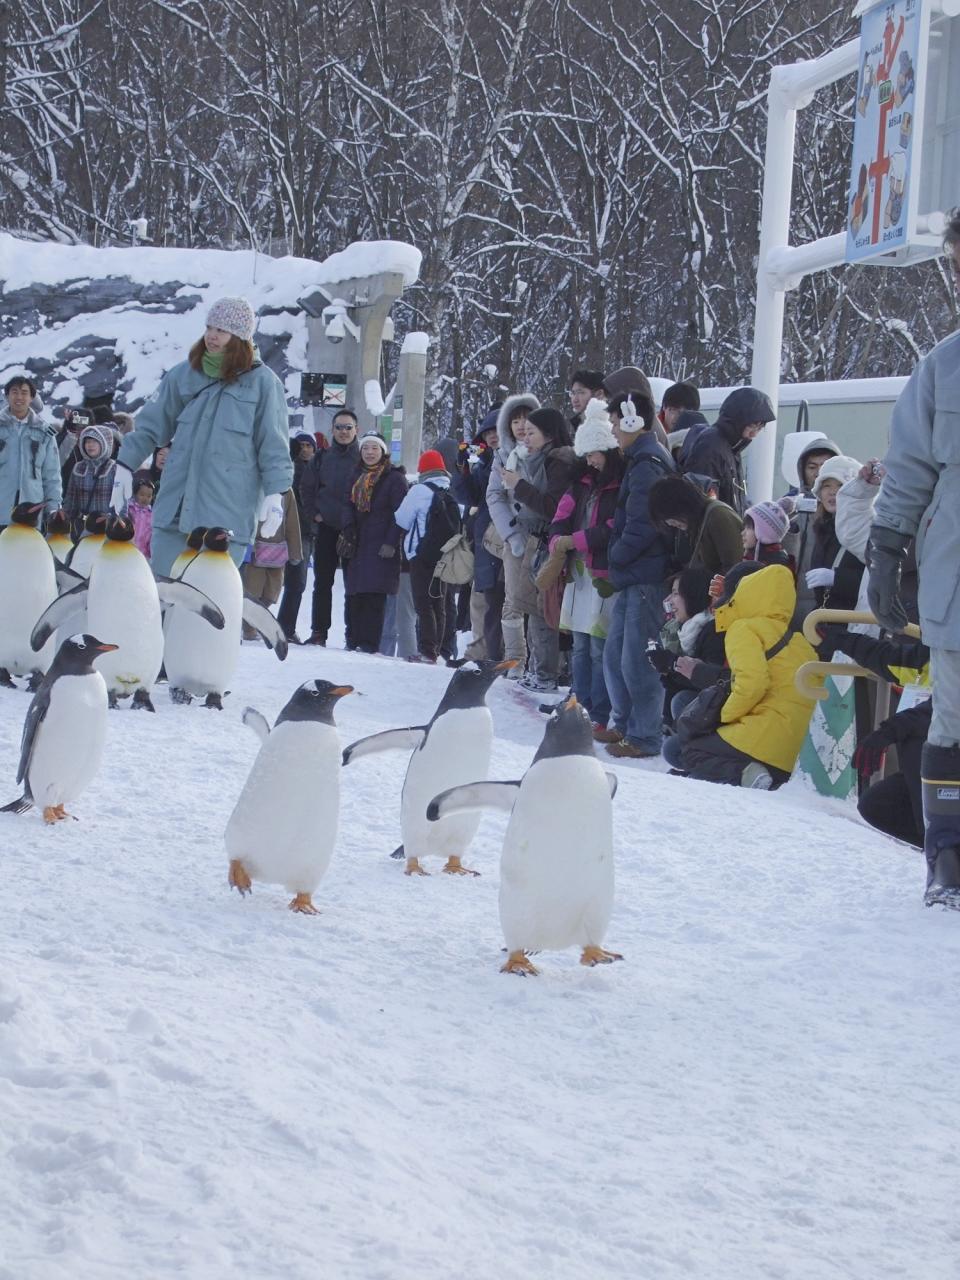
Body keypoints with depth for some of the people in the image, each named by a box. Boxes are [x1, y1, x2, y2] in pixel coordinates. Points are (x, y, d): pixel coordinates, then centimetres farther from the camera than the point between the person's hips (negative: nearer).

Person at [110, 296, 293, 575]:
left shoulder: (262, 381, -2)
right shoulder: (185, 374, 10)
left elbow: (274, 444, -2)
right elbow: (151, 425, 17)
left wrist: (275, 494, -8)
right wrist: (125, 465, 14)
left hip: (229, 509, -4)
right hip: (176, 502, 4)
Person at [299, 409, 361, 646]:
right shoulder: (321, 458, 9)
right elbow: (306, 488, 15)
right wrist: (313, 514, 3)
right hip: (326, 528, 2)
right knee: (322, 582, 3)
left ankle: (352, 633, 1)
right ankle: (318, 631, 6)